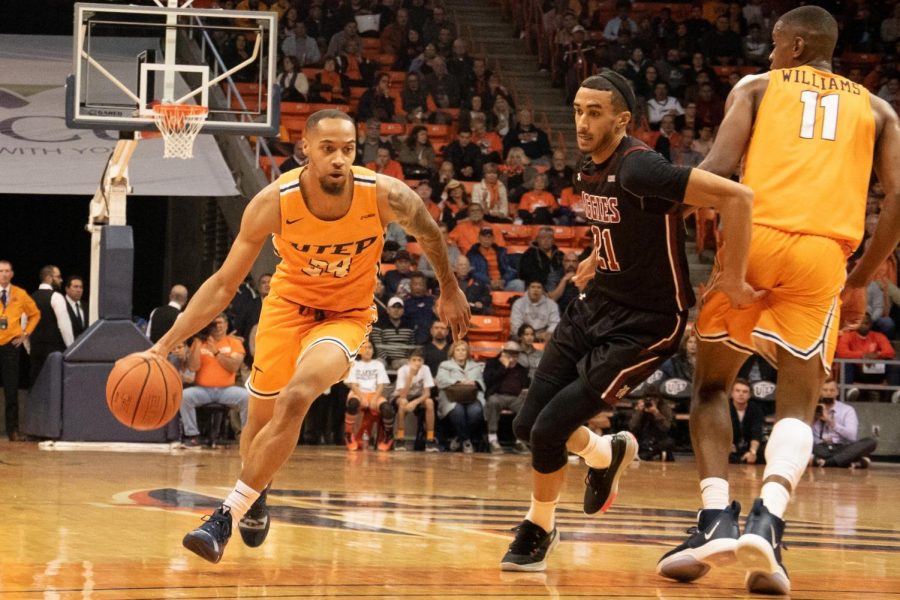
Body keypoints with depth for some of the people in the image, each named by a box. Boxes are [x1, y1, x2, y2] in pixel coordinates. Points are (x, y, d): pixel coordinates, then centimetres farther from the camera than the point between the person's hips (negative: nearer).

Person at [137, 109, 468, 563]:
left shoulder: (385, 196, -28)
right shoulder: (274, 203, -26)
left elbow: (428, 233, -3)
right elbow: (224, 283, -18)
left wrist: (449, 291, 11)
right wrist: (163, 346, -26)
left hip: (346, 314, -2)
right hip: (289, 303, 2)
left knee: (295, 397, -27)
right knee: (261, 418, 9)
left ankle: (226, 516, -21)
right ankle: (256, 496, 44)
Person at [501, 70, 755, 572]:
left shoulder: (639, 168, -26)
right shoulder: (589, 168, 1)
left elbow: (736, 195, -32)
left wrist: (733, 279, -30)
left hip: (643, 326, -8)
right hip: (595, 306, 8)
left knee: (549, 430, -12)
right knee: (528, 425, 8)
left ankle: (540, 530, 16)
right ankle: (607, 454, 40)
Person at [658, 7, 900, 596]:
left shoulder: (756, 87, 14)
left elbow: (719, 168, -3)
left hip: (755, 237, -1)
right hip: (824, 252, 1)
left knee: (712, 385, 15)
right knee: (798, 406, 6)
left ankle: (717, 519, -2)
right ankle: (767, 521, -19)